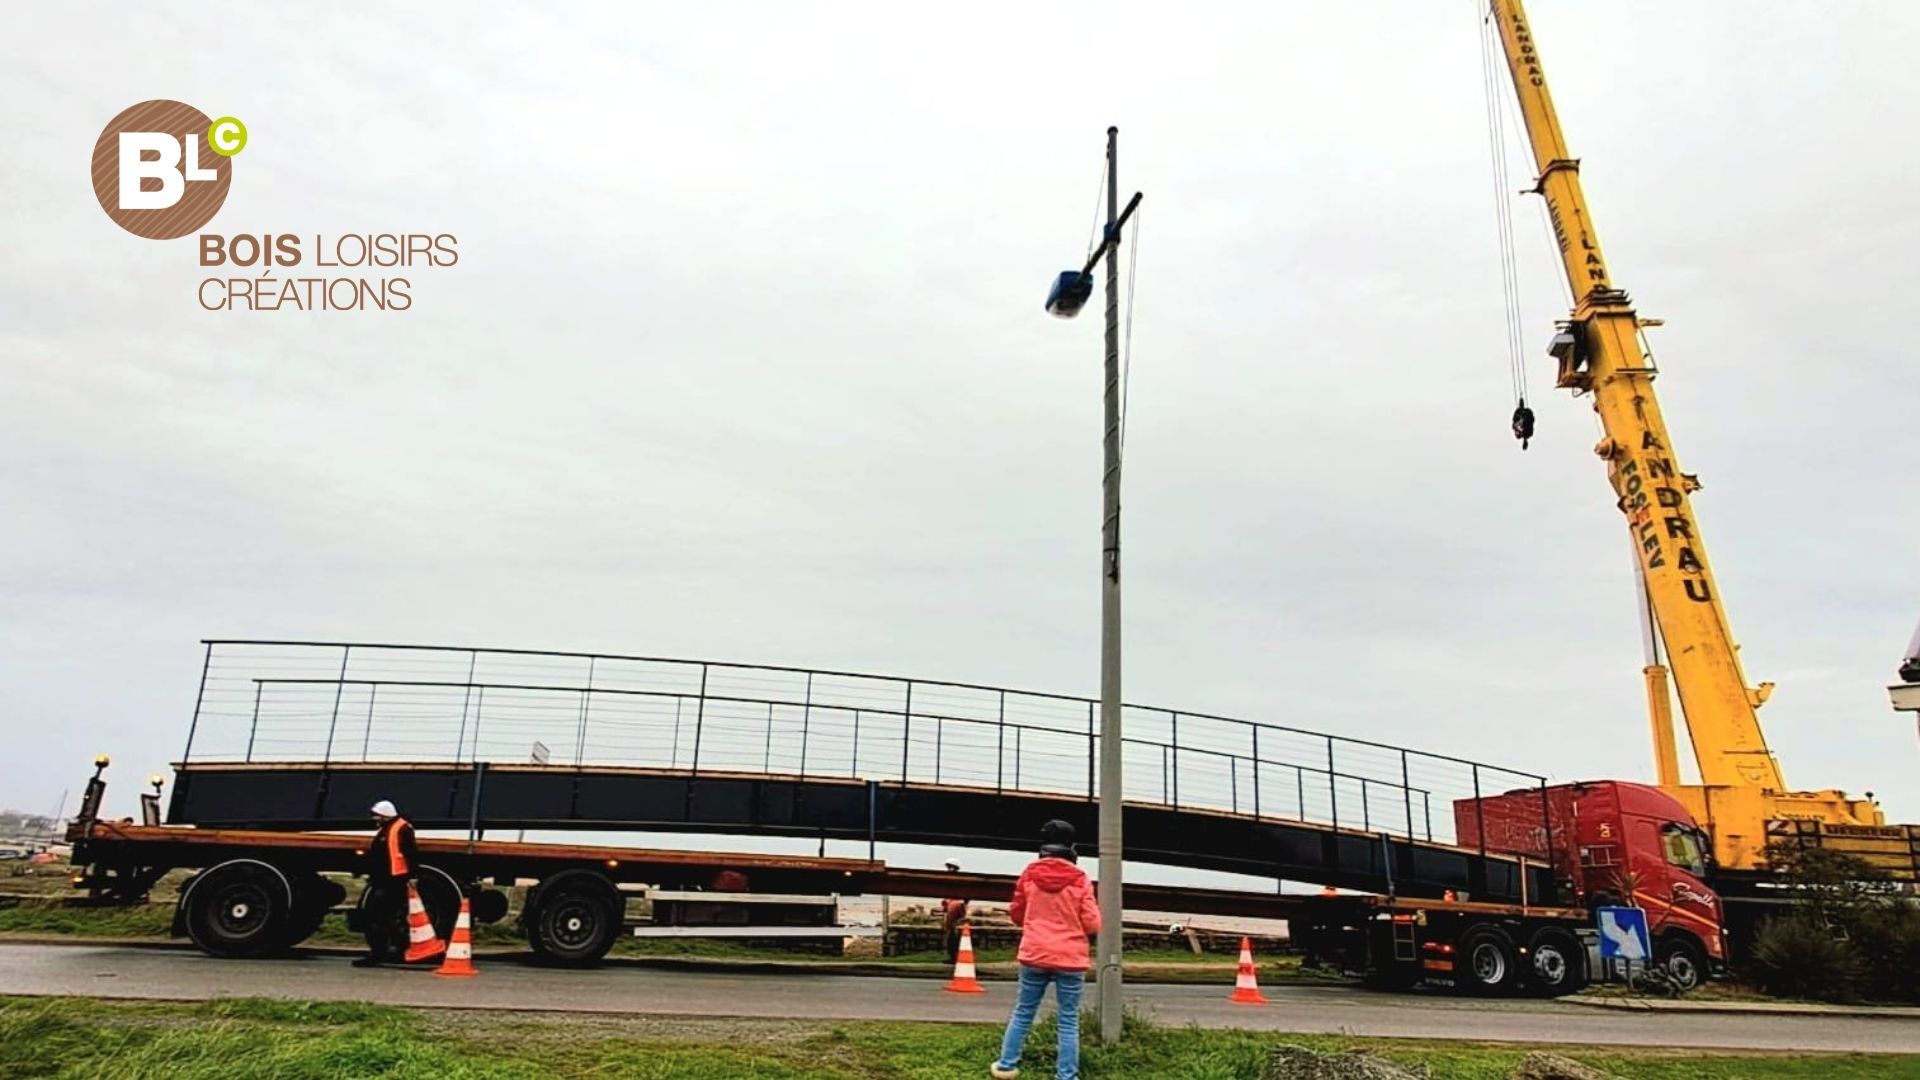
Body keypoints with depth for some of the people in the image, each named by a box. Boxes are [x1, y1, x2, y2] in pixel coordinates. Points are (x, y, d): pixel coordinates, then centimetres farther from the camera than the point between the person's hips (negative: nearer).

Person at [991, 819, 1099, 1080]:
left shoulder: (1029, 874, 0)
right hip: (1070, 959, -2)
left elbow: (1016, 915, 12)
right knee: (1068, 1021, 5)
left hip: (1034, 955, 2)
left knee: (1023, 1013, 16)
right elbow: (1092, 925, -4)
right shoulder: (1080, 879, -7)